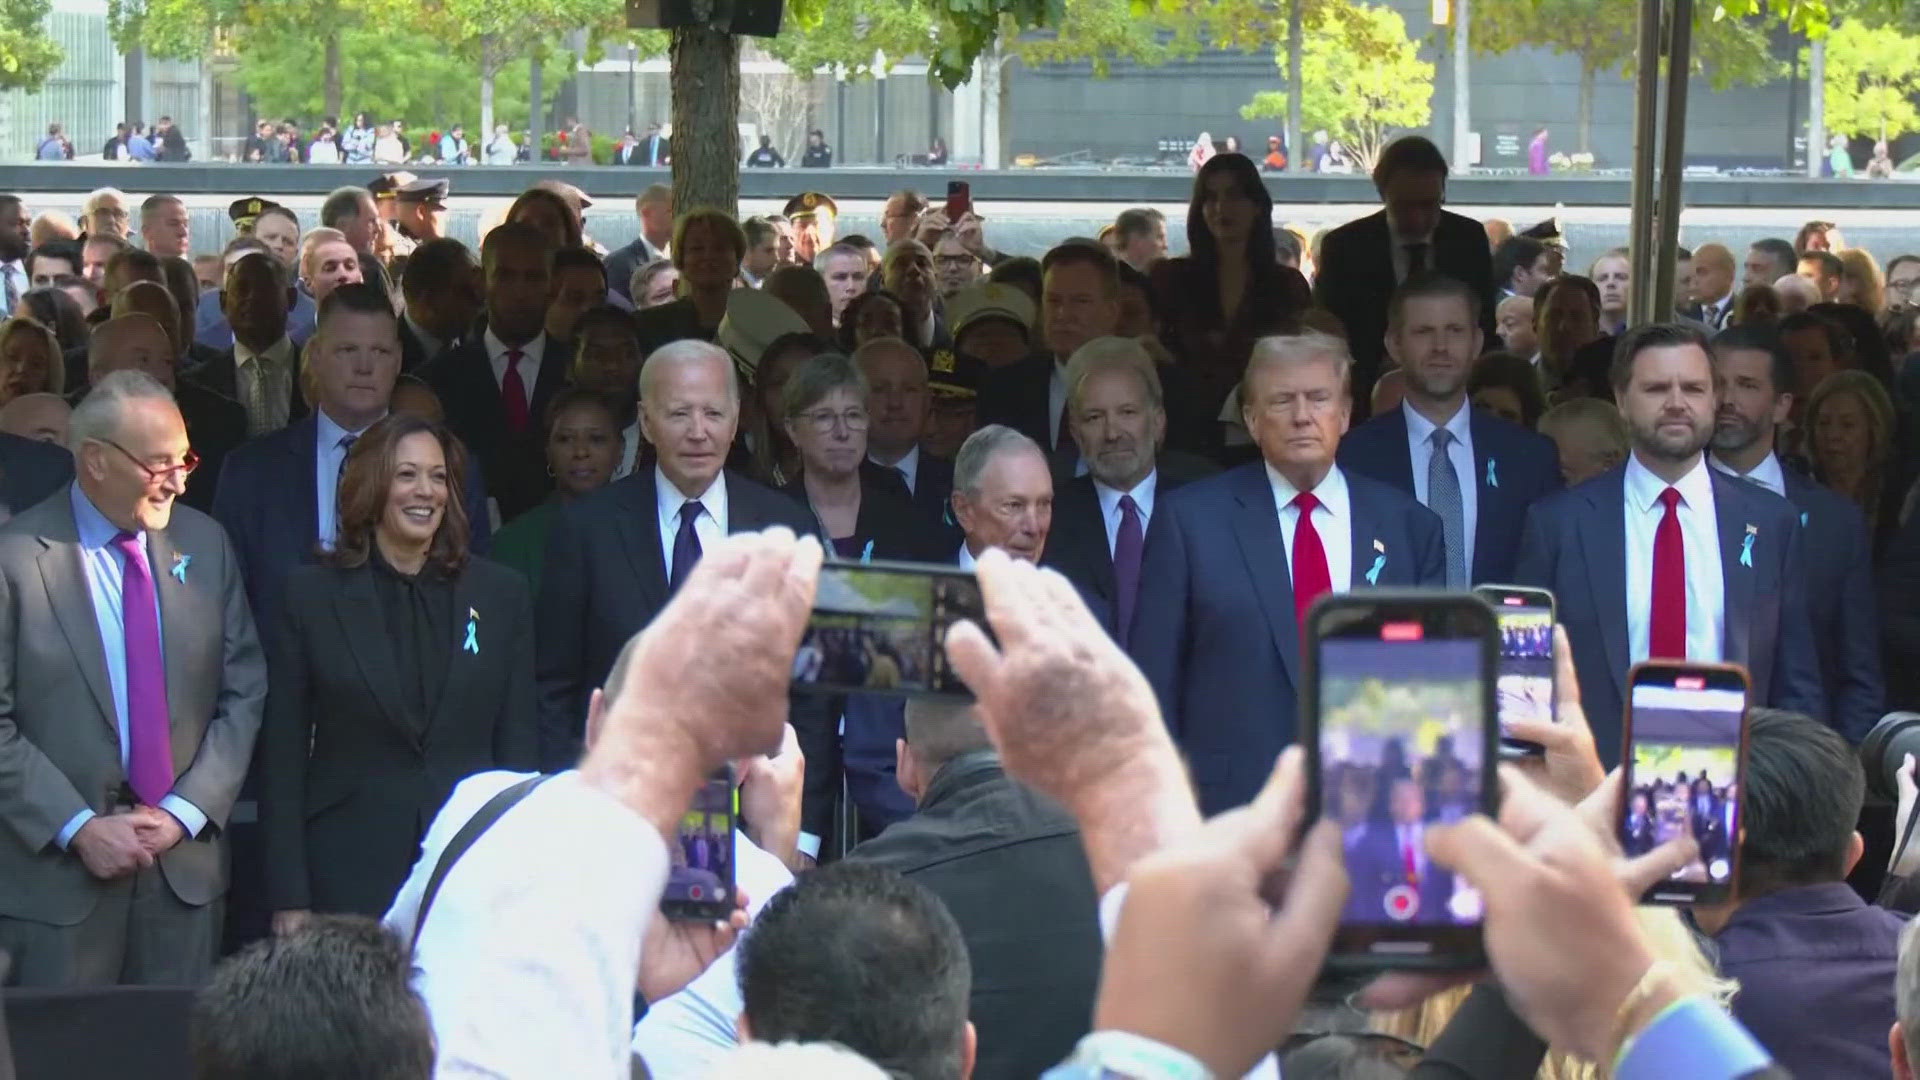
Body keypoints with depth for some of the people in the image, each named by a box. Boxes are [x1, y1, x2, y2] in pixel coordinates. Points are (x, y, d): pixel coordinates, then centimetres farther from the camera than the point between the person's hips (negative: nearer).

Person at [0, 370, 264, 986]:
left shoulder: (205, 545, 8)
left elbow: (245, 692, 8)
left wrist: (186, 811, -4)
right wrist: (79, 829, -14)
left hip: (183, 862, 4)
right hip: (55, 875, -4)